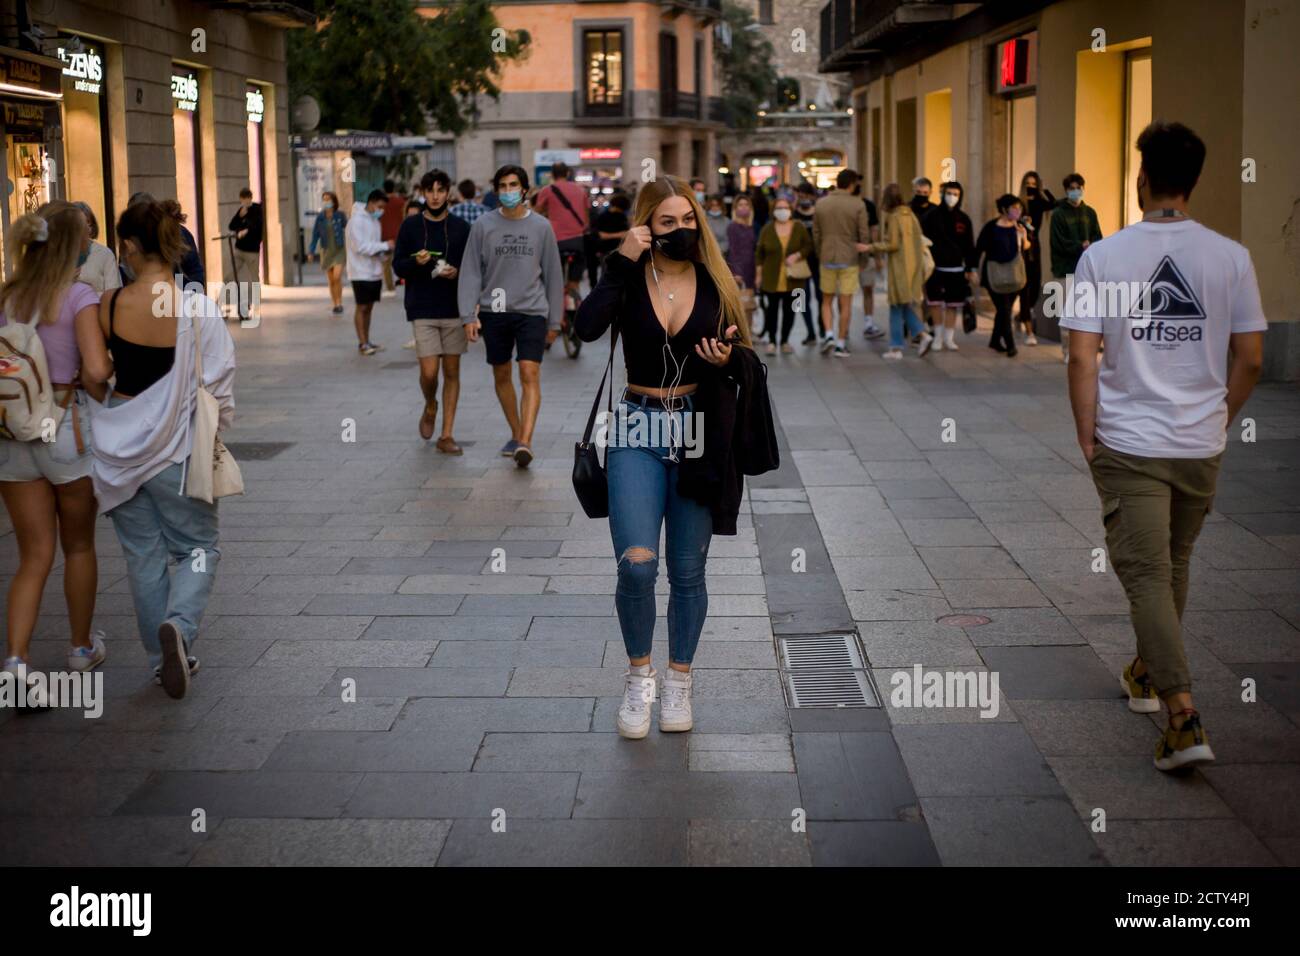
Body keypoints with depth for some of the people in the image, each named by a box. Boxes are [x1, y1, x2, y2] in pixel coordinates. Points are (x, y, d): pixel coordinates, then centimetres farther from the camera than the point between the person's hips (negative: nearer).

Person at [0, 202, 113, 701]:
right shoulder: (79, 296, -10)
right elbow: (95, 369, -20)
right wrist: (115, 364, 0)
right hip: (67, 428, -4)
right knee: (79, 546, 17)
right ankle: (82, 648, 31)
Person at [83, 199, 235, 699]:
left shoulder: (109, 304, -10)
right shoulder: (198, 309, -14)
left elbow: (93, 377, -3)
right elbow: (217, 387, -9)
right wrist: (212, 432, 8)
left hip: (120, 447, 2)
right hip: (177, 450, -2)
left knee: (143, 555, 15)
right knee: (196, 547, 14)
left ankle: (162, 658, 22)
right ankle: (179, 624, -13)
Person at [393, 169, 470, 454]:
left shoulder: (461, 228, 4)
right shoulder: (410, 227, 3)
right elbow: (397, 266, 3)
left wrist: (457, 272, -13)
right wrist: (415, 262, -17)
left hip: (455, 309, 1)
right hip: (422, 310, -1)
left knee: (452, 371, 3)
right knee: (429, 372, -7)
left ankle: (446, 435, 9)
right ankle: (430, 408, 26)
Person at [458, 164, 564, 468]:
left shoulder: (541, 227, 3)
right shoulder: (483, 226, 2)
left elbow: (553, 275, 8)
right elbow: (470, 272, 2)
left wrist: (554, 320, 7)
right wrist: (469, 315, -6)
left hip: (532, 311, -2)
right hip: (494, 311, 2)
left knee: (530, 374, -14)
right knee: (501, 375, 11)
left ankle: (525, 443, -19)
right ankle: (516, 434, 28)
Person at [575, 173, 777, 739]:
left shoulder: (714, 283, 3)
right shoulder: (629, 279, -2)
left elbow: (745, 356, 9)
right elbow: (587, 327, -21)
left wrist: (727, 359, -14)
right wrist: (622, 261, -19)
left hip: (698, 432, 2)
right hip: (637, 433, -2)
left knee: (688, 572, 9)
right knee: (636, 565, -15)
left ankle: (678, 684, 26)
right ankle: (639, 676, 9)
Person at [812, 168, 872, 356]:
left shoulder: (821, 204, 1)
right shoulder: (858, 205, -8)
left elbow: (816, 235, 5)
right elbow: (864, 234, -6)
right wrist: (863, 250, 11)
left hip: (827, 258, 2)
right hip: (849, 259, -2)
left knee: (827, 300, 14)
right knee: (846, 303, 4)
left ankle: (828, 334, -4)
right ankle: (841, 342, 6)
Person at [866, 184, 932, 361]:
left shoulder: (894, 217, -13)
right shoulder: (910, 215, 10)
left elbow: (892, 244, -16)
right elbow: (918, 241, 13)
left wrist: (872, 248, -7)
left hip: (899, 267, -7)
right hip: (913, 265, 7)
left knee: (897, 307, 0)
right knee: (904, 306, 16)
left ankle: (896, 348, 4)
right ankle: (922, 334, 1)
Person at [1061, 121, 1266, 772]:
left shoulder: (1101, 256, -8)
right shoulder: (1231, 258, -2)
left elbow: (1081, 357, -10)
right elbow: (1250, 358, 1)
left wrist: (1086, 434, 1)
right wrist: (1220, 418, 17)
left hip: (1128, 444, -3)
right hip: (1201, 446, 3)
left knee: (1146, 576, -2)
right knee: (1174, 565, 21)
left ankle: (1184, 715, -12)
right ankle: (1148, 674, 40)